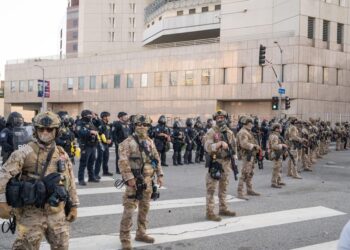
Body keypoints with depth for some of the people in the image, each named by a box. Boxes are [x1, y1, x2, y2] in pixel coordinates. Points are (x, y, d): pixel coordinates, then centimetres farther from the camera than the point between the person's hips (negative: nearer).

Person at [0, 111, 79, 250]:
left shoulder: (62, 154, 6)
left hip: (57, 213, 5)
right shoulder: (25, 152, -10)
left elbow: (70, 181, 13)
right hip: (31, 214, -4)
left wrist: (73, 206, 12)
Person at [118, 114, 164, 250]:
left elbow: (157, 159, 18)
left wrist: (159, 175, 12)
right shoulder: (128, 142, -10)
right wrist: (129, 178, -23)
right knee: (129, 209, -6)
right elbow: (123, 162, -18)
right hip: (135, 181, -7)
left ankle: (141, 233, 28)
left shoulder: (150, 142, 12)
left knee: (144, 208, 15)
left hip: (148, 181, 7)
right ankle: (125, 238, 2)